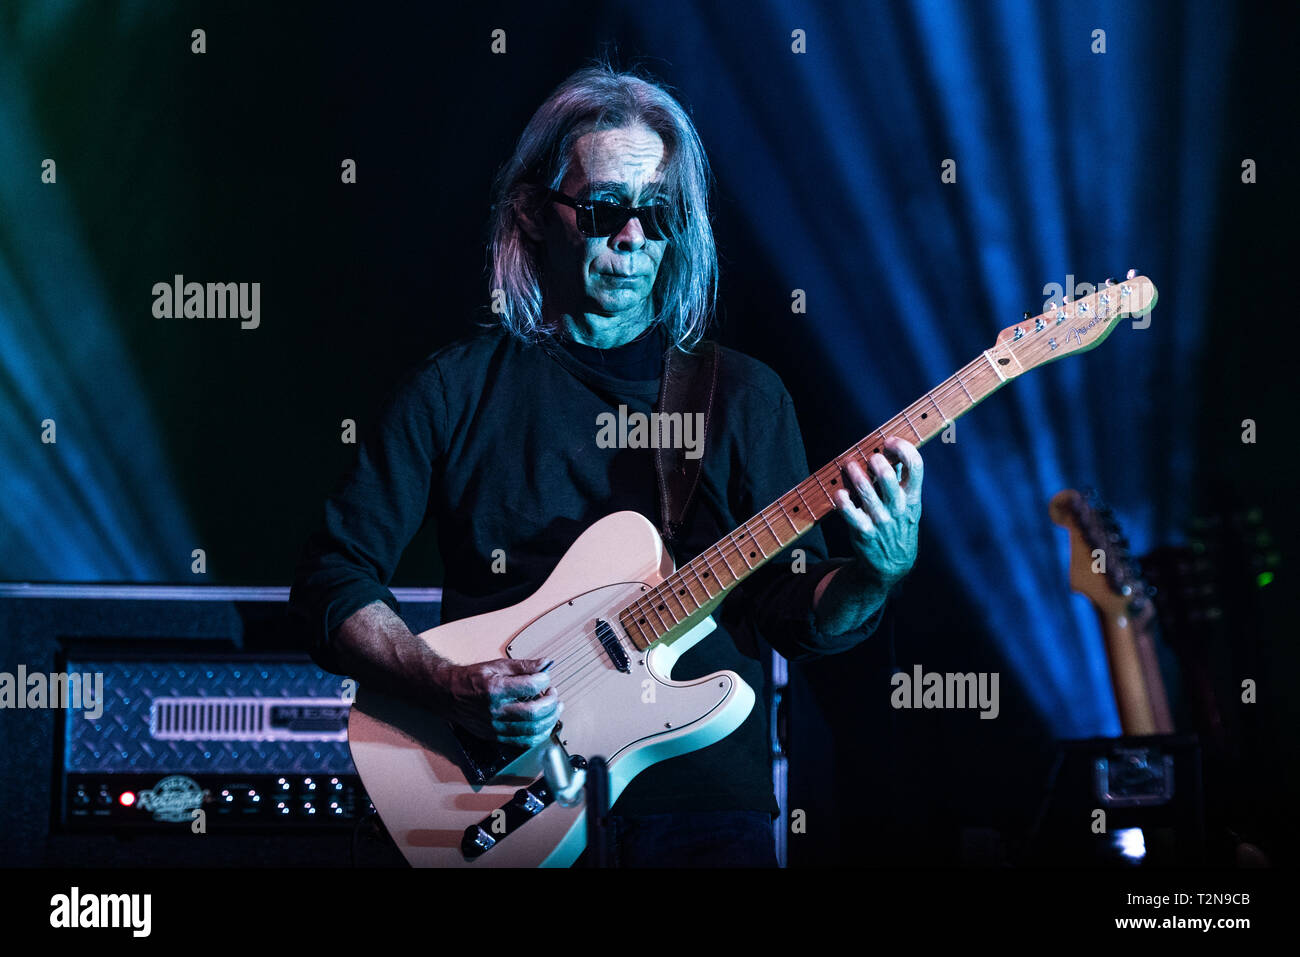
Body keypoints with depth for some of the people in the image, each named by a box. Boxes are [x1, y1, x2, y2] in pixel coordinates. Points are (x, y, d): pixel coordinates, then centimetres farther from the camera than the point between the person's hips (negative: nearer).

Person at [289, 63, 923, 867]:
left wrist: (875, 577, -15)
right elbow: (332, 579, 6)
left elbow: (795, 616, 7)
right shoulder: (454, 392, 8)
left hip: (703, 801, 1)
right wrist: (452, 688, -9)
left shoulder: (744, 397, 12)